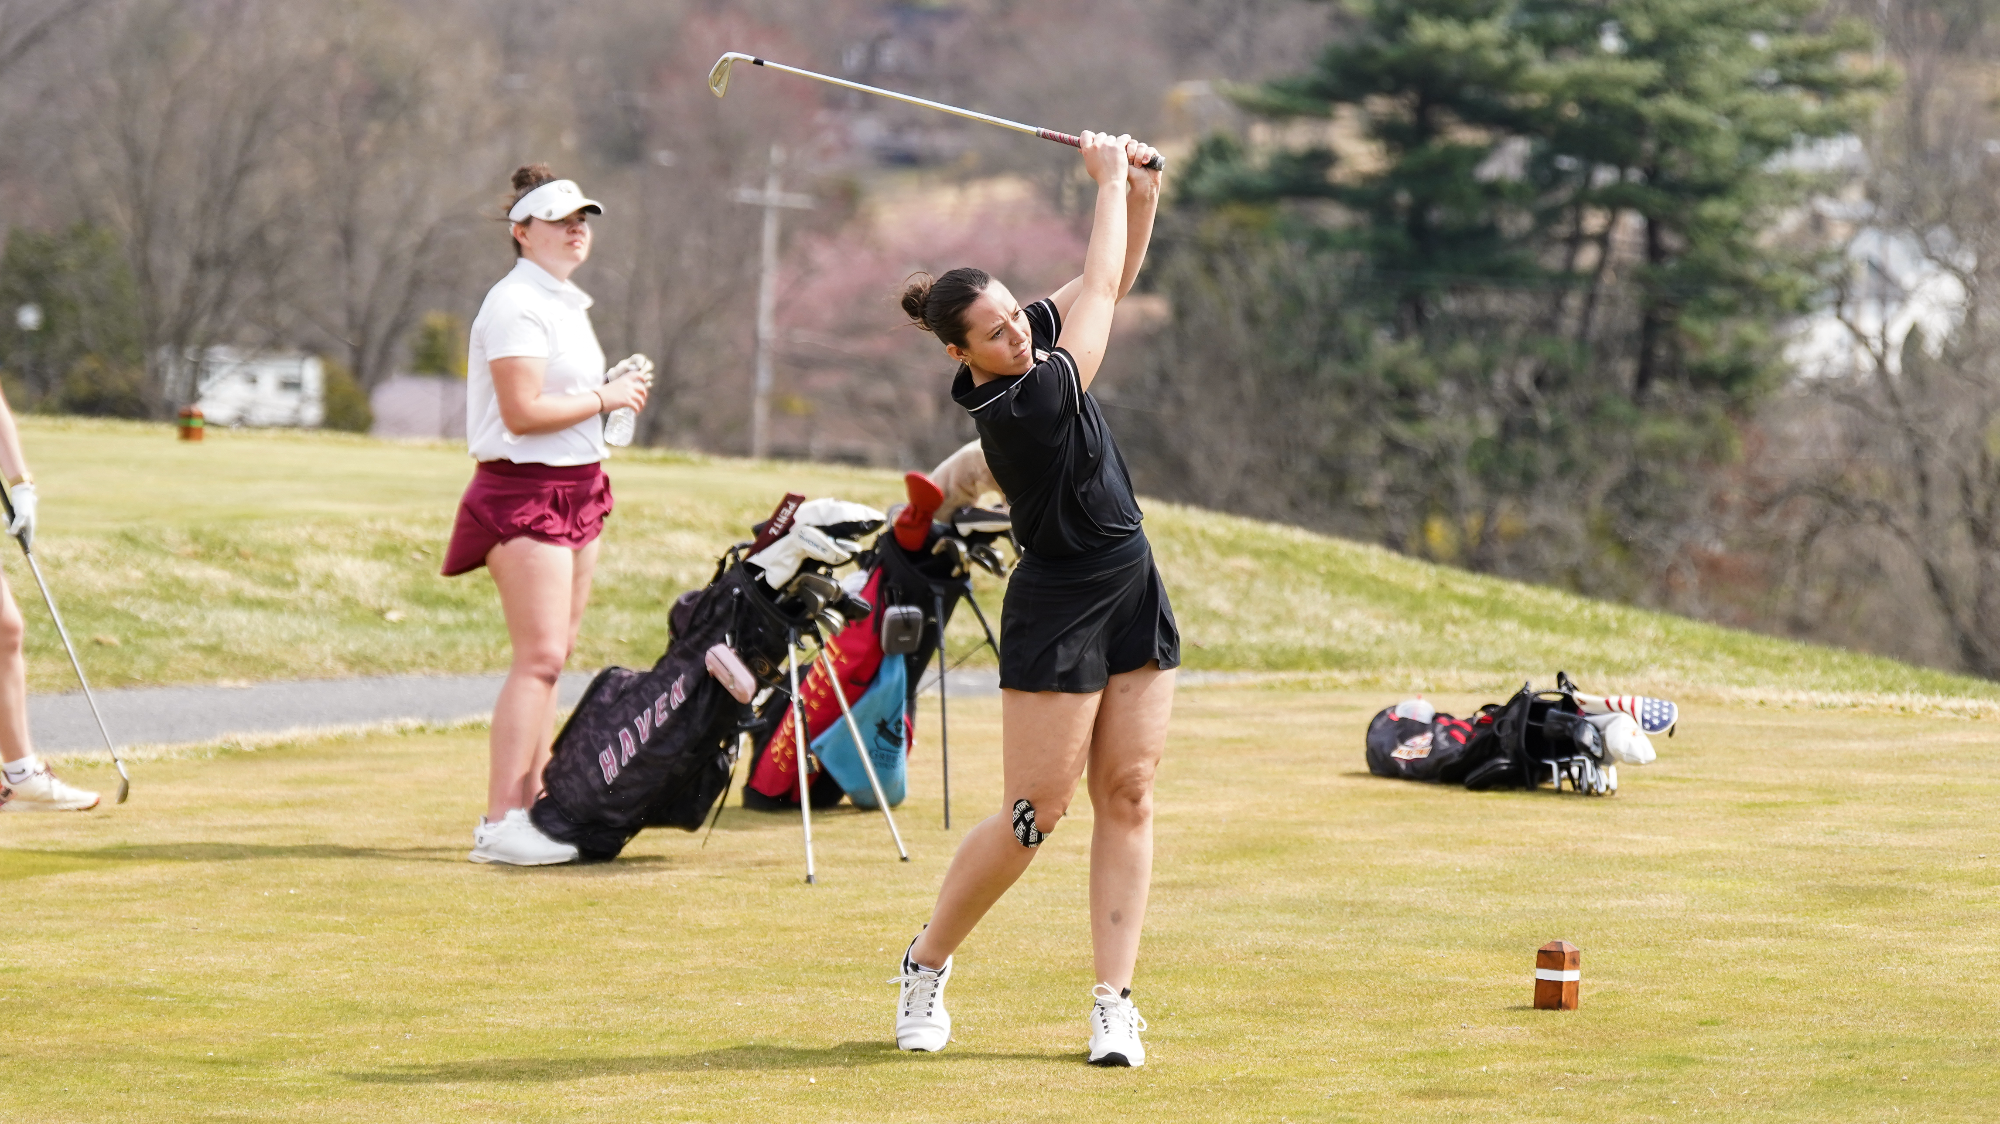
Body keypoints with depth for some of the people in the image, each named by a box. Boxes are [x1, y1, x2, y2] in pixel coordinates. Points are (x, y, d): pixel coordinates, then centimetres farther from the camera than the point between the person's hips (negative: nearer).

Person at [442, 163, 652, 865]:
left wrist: (618, 385, 11)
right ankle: (499, 824, -15)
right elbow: (522, 411, -20)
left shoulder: (565, 303, 18)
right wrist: (605, 398, -11)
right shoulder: (516, 305, -13)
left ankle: (526, 807, 13)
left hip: (577, 489, 10)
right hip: (524, 491, -10)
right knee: (539, 656, -14)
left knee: (552, 657, 9)